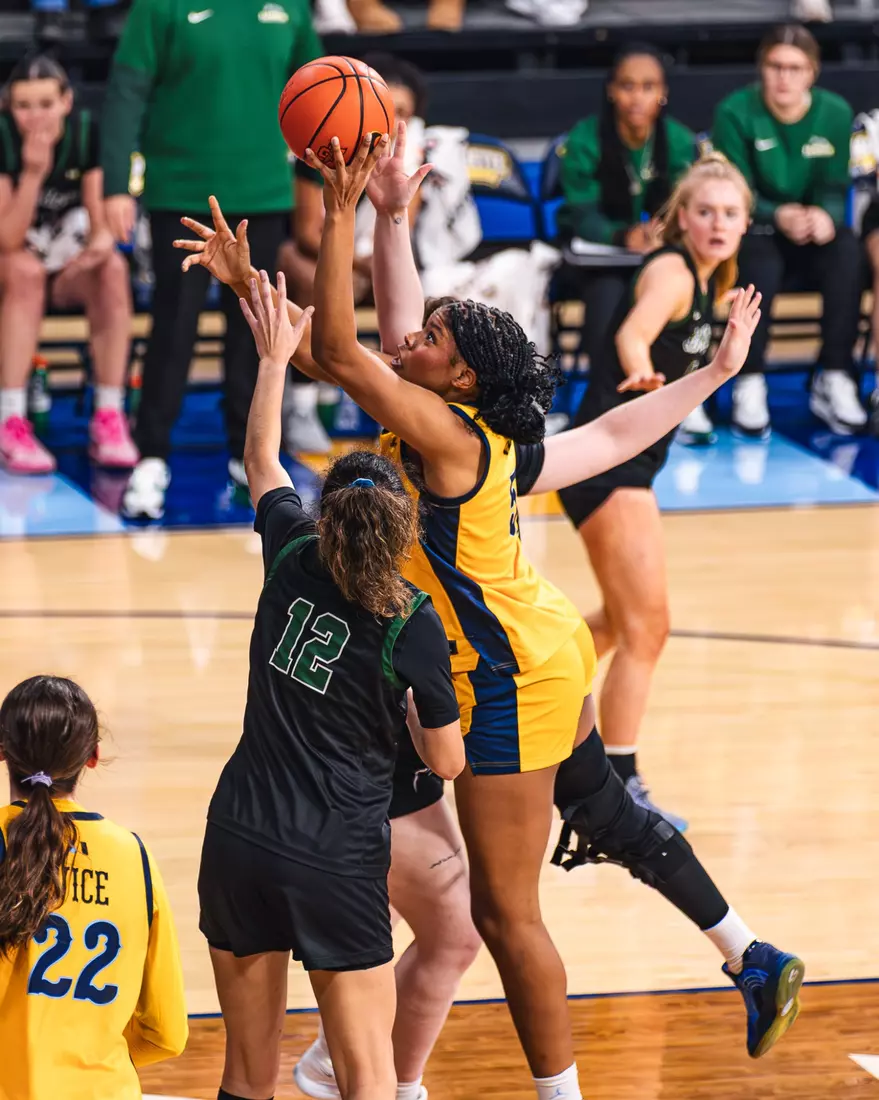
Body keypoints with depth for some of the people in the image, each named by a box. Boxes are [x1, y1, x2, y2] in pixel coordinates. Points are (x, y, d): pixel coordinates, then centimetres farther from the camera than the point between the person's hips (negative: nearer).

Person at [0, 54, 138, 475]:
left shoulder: (87, 132, -10)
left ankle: (108, 420, -30)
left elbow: (101, 220, -9)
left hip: (69, 269, 2)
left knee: (112, 269, -29)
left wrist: (101, 242, -34)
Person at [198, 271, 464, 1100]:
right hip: (336, 861, -4)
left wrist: (274, 355, 33)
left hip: (239, 839, 4)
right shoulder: (413, 628, -11)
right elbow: (447, 763, -2)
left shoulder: (293, 557, 0)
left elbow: (261, 461, 21)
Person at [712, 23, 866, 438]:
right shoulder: (736, 112, -11)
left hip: (810, 231, 3)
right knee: (761, 264, -37)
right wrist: (779, 216, -32)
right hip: (752, 229, -3)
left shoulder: (835, 113, -2)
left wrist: (825, 215, -28)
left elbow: (834, 188, -2)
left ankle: (834, 380, -25)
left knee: (848, 253, -30)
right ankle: (749, 386, -29)